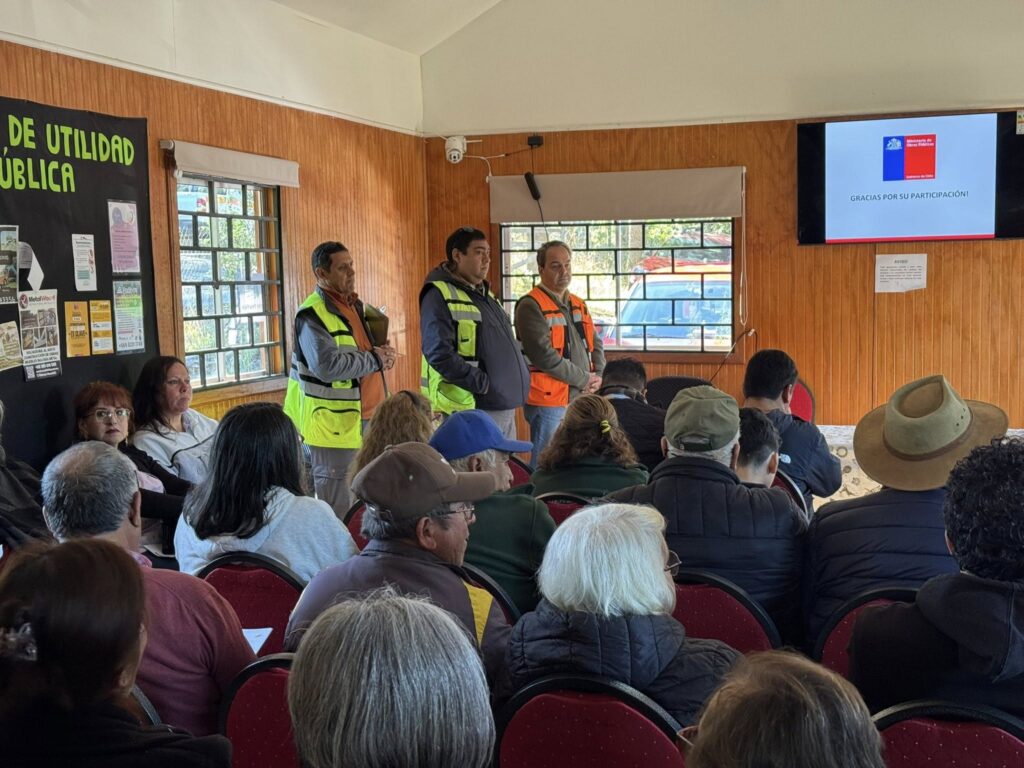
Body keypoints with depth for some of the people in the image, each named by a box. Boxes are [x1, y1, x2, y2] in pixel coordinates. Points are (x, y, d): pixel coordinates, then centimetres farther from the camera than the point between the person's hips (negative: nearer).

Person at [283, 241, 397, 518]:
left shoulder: (354, 306, 13)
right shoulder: (312, 314, -16)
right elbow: (327, 365, -29)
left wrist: (383, 351, 1)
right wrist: (374, 360, -17)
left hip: (367, 418, 9)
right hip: (334, 423, -9)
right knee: (339, 509, 0)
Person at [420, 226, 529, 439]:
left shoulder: (484, 294, 19)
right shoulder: (440, 296, -10)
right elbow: (439, 355, -21)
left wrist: (520, 377, 11)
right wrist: (483, 383, -21)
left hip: (505, 409, 9)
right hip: (471, 409, -9)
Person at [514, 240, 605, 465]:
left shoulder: (579, 305, 16)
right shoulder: (531, 306, -10)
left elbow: (596, 344, 20)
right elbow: (545, 356, -17)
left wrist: (597, 377, 1)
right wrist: (584, 379, -10)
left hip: (582, 400, 8)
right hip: (549, 401, -8)